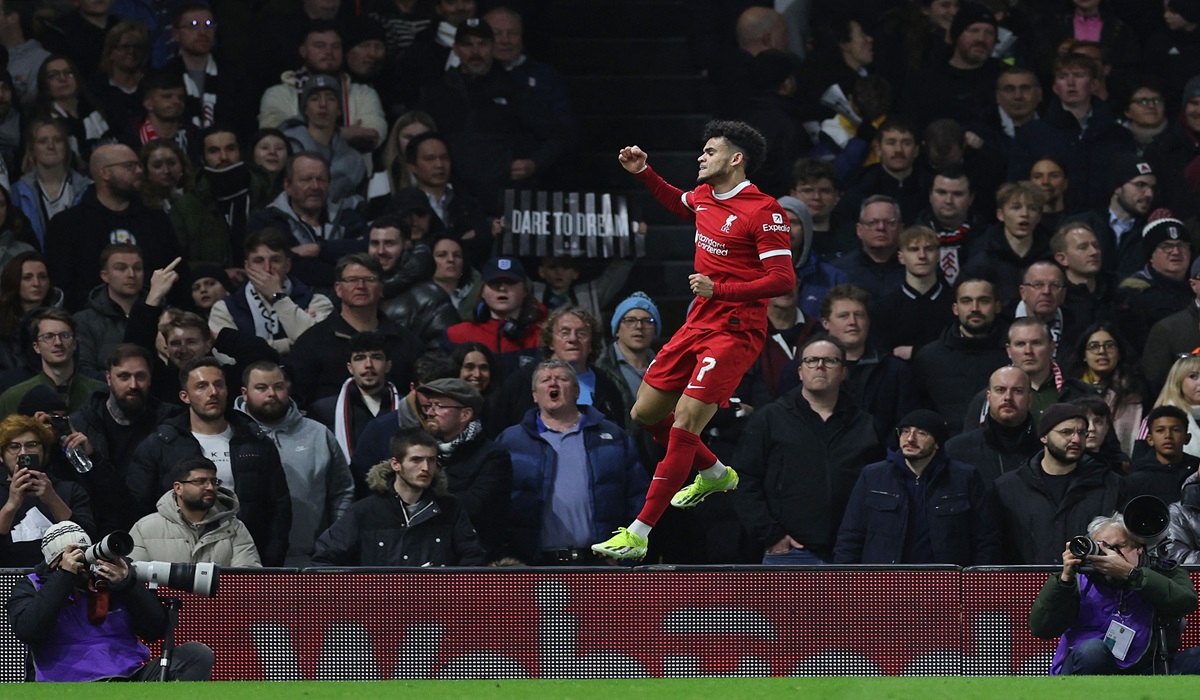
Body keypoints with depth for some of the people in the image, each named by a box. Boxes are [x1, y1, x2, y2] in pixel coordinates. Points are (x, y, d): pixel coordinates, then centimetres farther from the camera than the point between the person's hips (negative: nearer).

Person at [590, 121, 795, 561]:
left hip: (735, 332, -9)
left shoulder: (764, 211, -16)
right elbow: (679, 205, 35)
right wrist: (642, 173, 20)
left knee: (684, 426, -16)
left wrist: (719, 289, -29)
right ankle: (715, 475, 39)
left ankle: (638, 536, -16)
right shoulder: (704, 197, 9)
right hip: (698, 325, 9)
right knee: (645, 414, 14)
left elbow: (783, 279, -20)